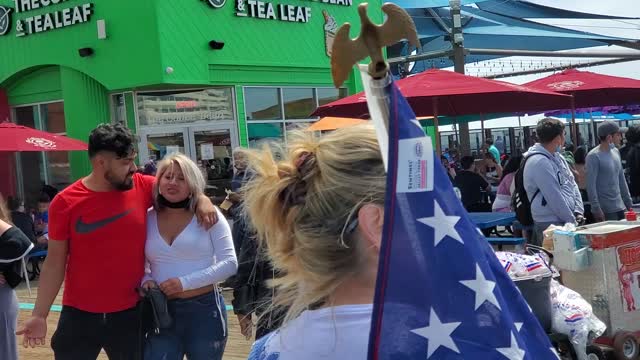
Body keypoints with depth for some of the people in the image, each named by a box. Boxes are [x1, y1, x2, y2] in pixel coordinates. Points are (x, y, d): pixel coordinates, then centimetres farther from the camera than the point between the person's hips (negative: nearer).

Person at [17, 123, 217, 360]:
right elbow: (55, 262, -1)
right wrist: (40, 315, -2)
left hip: (130, 313, 2)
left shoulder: (142, 187, -3)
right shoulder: (65, 202, -7)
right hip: (78, 316, -1)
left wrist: (202, 200, -8)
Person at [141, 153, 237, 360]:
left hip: (204, 311, -2)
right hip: (162, 313, 2)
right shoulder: (148, 218, 4)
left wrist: (185, 282, -17)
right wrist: (146, 279, -8)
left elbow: (229, 263, -9)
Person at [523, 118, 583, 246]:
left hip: (565, 221, 9)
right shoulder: (539, 162, -17)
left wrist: (578, 212, 3)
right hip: (550, 225, -9)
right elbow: (555, 199, -19)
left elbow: (572, 184, 16)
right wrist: (572, 221, -12)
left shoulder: (558, 157, 13)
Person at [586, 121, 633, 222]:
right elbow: (591, 185, -14)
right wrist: (596, 209, -18)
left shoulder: (615, 152, 11)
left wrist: (628, 202, 16)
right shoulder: (594, 156, -12)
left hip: (620, 207, 8)